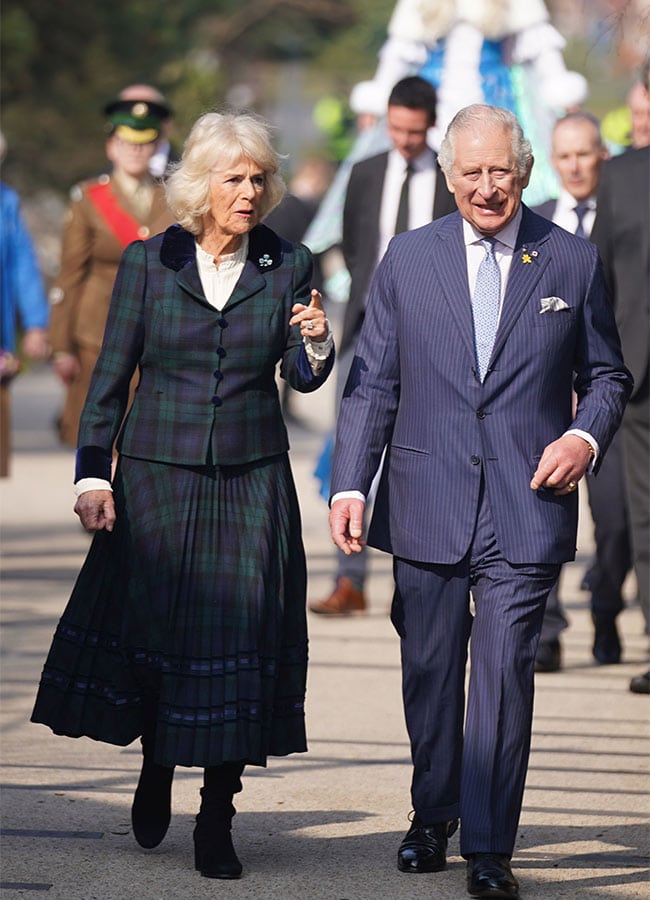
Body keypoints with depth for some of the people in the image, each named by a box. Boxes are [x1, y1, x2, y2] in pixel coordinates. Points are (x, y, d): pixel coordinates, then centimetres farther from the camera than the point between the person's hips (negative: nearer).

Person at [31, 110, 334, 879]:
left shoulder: (288, 267, 2)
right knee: (151, 626, 2)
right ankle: (156, 768, 31)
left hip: (250, 483, 0)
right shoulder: (149, 262, 0)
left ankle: (216, 818, 3)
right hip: (158, 476, 0)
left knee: (237, 636, -4)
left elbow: (302, 378, 1)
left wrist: (315, 342, -22)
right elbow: (111, 376, 3)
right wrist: (93, 474, -3)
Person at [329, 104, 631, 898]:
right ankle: (432, 817, 31)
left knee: (505, 671, -8)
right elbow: (372, 383, 6)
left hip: (526, 506, -2)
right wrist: (349, 483, -3)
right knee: (430, 669, 11)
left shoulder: (573, 262, 4)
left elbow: (606, 375, 12)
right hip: (426, 503, 2)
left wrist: (587, 437, -8)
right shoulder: (408, 258, 6)